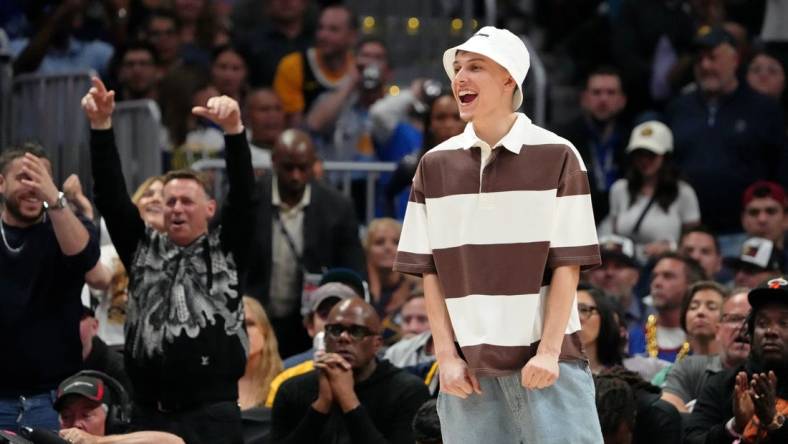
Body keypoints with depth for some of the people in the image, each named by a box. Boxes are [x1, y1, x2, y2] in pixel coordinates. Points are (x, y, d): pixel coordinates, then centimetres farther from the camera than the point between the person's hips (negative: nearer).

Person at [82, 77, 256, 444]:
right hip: (150, 413, 3)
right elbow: (111, 196, 5)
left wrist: (233, 129, -23)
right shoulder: (142, 247, 13)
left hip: (212, 413, -3)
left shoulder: (226, 250, 6)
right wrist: (100, 126, -7)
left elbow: (243, 196, -8)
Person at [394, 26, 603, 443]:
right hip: (468, 362, 3)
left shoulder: (556, 156, -1)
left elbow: (567, 265, -4)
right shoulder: (435, 165, 8)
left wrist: (548, 352, -11)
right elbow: (430, 271, 8)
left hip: (544, 357, -3)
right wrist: (446, 355, -1)